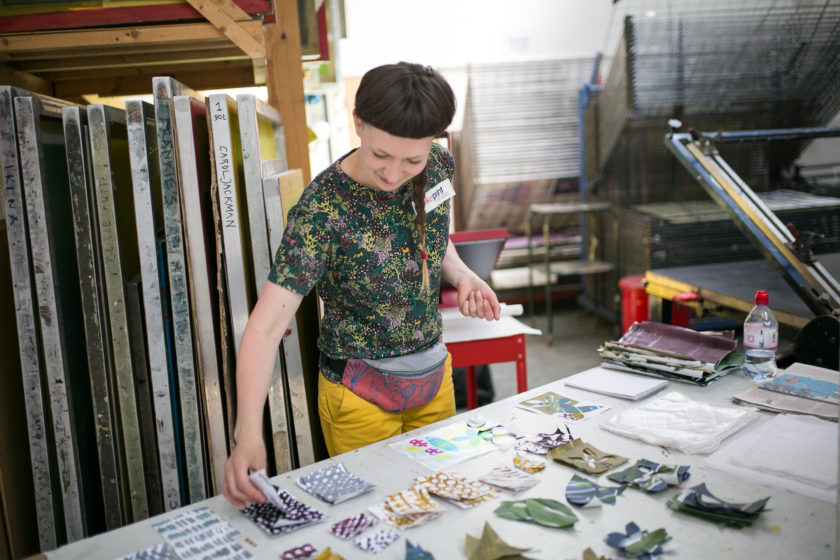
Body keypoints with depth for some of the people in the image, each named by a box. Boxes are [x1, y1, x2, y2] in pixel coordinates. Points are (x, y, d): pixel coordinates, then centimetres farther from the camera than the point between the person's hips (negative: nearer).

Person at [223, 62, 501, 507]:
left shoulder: (438, 166, -9)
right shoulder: (322, 210, -27)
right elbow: (266, 325, -30)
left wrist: (462, 275, -8)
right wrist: (248, 432, -42)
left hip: (434, 374, 6)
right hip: (361, 391, -5)